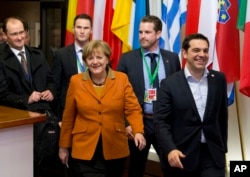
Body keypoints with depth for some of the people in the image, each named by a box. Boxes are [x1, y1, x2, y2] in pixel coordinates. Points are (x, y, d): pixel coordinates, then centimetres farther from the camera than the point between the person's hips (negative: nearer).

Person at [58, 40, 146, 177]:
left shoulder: (121, 79, -2)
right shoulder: (76, 81, -1)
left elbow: (133, 109, -6)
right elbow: (68, 116, 4)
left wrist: (138, 132, -24)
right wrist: (64, 146, 9)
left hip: (115, 149, 1)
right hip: (85, 150, -1)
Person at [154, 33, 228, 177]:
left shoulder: (219, 79, 4)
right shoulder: (169, 84, -6)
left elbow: (222, 116, 12)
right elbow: (161, 121, -8)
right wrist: (170, 149, -21)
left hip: (213, 154, 2)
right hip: (181, 154, -2)